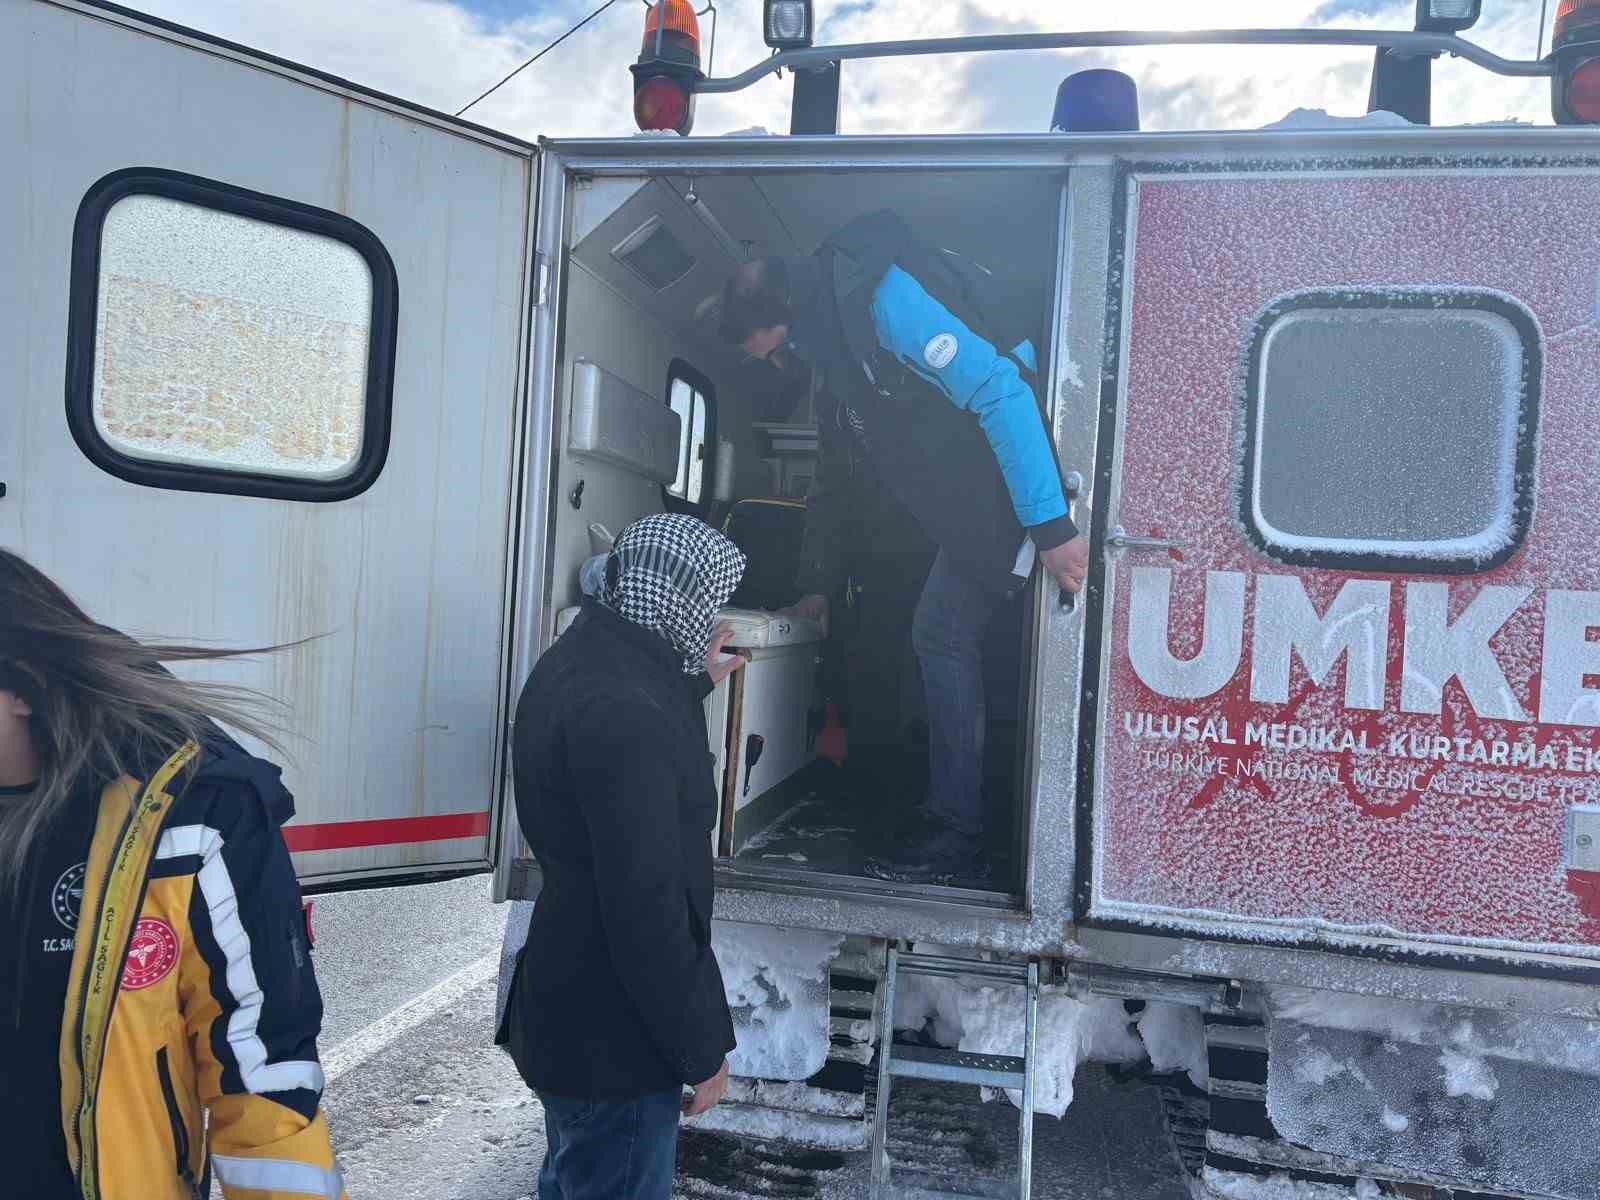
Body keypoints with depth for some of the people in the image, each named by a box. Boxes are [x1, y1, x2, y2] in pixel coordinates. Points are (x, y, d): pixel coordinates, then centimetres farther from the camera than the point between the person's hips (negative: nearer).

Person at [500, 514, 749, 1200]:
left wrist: (695, 686, 26)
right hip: (614, 1038, -10)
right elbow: (647, 907, -29)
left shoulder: (577, 663, 4)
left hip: (564, 1009, 10)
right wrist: (702, 1050, -17)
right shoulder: (625, 711, -30)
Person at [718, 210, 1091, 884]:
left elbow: (997, 389, -25)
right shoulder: (836, 343, 16)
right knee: (941, 633, 9)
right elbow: (834, 478, 25)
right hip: (979, 505, 10)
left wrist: (1050, 525, -29)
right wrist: (819, 584, 30)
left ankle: (961, 838, 0)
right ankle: (958, 833, 16)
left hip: (1031, 489, -10)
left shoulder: (882, 295, -16)